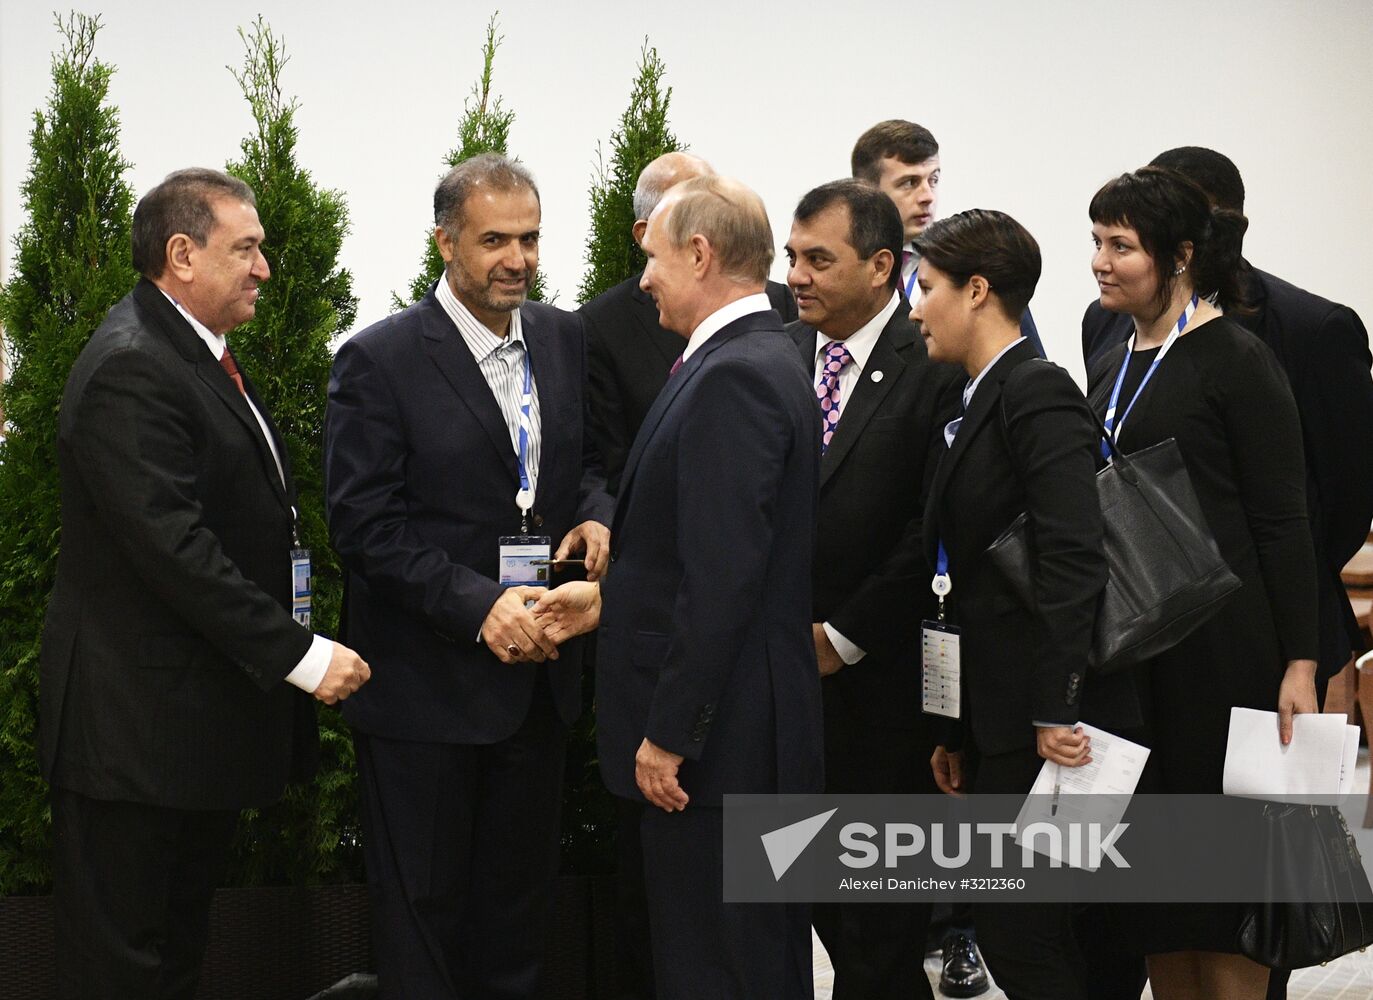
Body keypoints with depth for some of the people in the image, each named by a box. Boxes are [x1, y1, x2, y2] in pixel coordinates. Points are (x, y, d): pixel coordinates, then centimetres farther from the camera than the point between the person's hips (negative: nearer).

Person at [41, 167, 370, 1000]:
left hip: (205, 724, 10)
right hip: (140, 728, -10)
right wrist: (300, 656, -23)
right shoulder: (131, 370, -19)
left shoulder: (199, 355, 14)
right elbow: (175, 549, -26)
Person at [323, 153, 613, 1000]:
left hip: (536, 671, 5)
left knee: (520, 901, 15)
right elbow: (366, 523, -15)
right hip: (425, 683, -5)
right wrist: (479, 604, -23)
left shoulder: (566, 340, 5)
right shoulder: (380, 360, -12)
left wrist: (596, 514, -6)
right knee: (424, 907, 6)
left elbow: (590, 457, 17)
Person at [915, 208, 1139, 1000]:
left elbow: (1075, 557, -22)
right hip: (998, 724, 10)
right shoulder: (981, 403, 17)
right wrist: (959, 732, 17)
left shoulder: (1037, 392, -12)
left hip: (1043, 729, -10)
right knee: (1011, 936, 12)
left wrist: (1056, 711, -24)